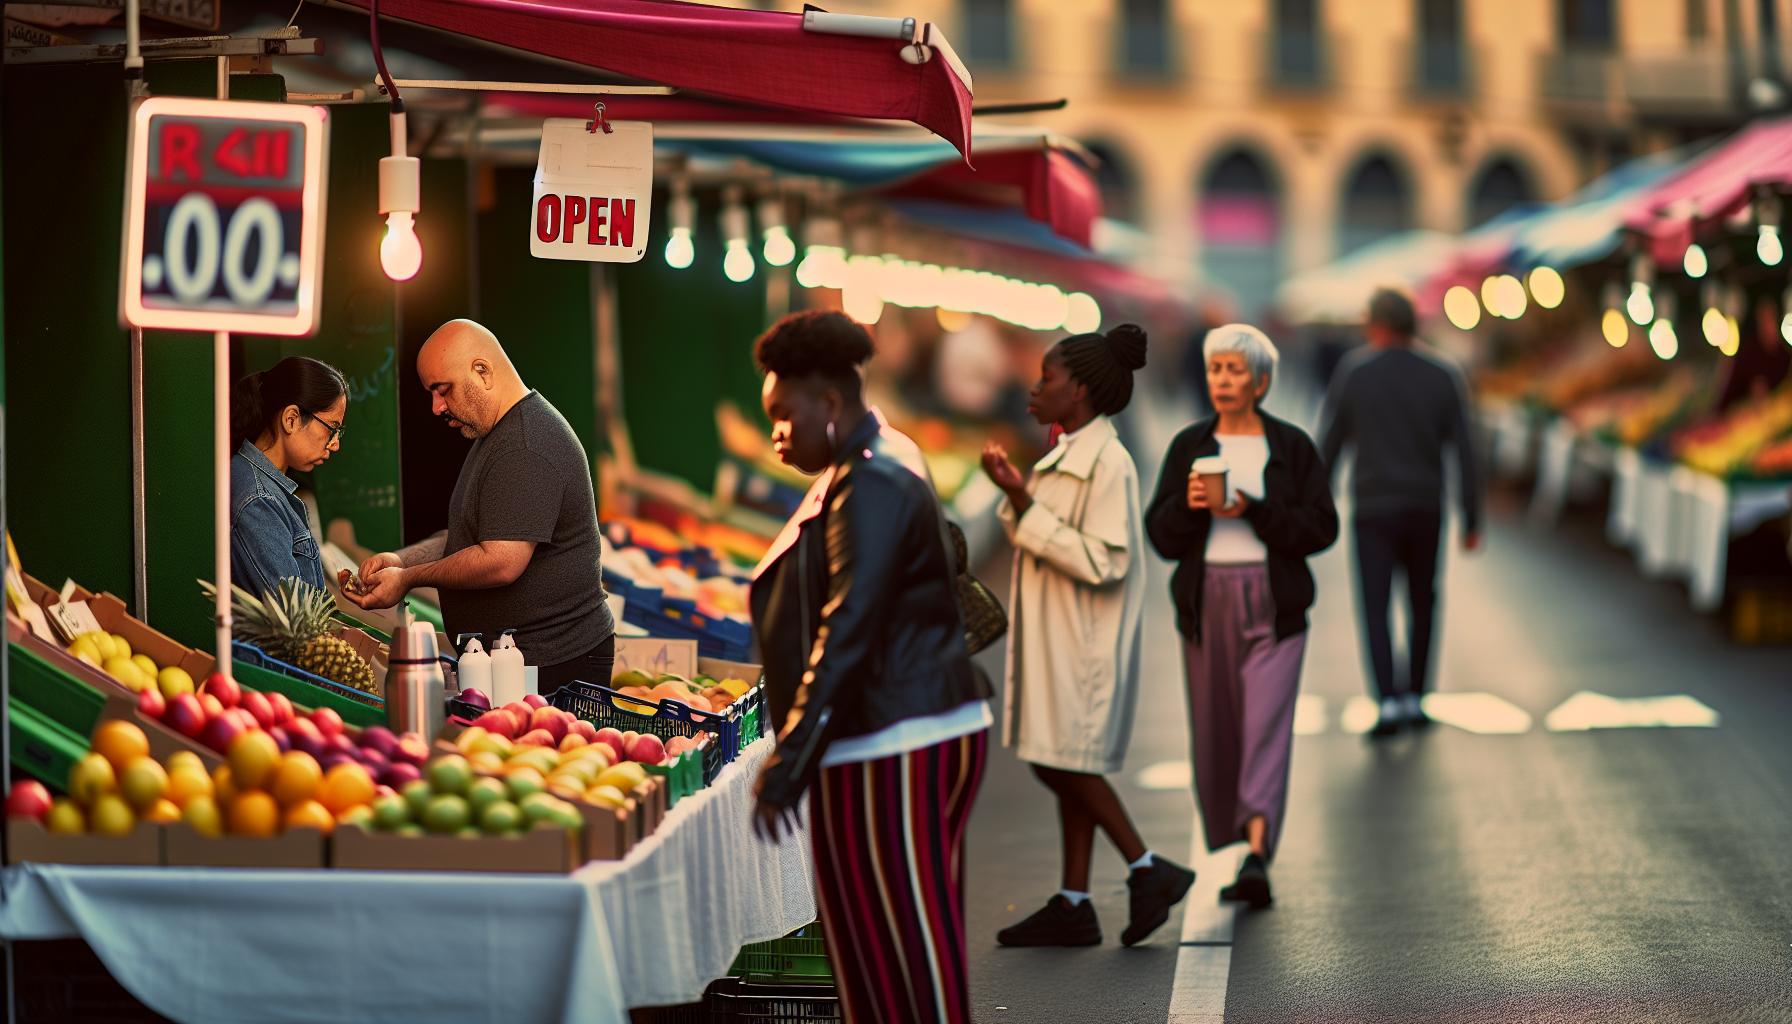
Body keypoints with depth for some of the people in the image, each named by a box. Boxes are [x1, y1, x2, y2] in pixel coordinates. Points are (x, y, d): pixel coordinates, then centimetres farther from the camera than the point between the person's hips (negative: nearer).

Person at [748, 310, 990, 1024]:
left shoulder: (869, 489, -16)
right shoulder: (877, 466, 16)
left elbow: (847, 634, -23)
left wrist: (788, 766, -22)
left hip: (892, 756, -10)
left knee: (903, 954, -6)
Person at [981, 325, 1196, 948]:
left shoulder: (1108, 465, -17)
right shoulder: (1067, 455, 12)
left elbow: (1103, 562, -24)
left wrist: (1027, 506, -22)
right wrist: (1015, 493, 2)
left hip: (1086, 640, -10)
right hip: (1056, 638, 10)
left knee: (1063, 763, -6)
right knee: (1068, 768, 10)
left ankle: (1148, 870, 4)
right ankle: (1073, 906, 15)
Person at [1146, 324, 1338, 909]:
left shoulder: (1291, 447, 3)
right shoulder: (1189, 447, 8)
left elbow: (1321, 528, -3)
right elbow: (1161, 536, 5)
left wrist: (1251, 510, -15)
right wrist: (1189, 505, -16)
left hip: (1273, 603, -2)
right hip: (1206, 602, 2)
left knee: (1267, 723, -13)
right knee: (1214, 733, 4)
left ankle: (1256, 855, -22)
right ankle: (1228, 856, 15)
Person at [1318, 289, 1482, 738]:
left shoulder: (1352, 372, -4)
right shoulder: (1443, 377, 0)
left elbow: (1329, 445, 0)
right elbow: (1465, 452, -2)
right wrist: (1472, 519, 3)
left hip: (1373, 511, -2)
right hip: (1425, 510, 2)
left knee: (1375, 609, 0)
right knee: (1422, 604, 18)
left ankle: (1390, 701, -15)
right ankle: (1415, 698, 20)